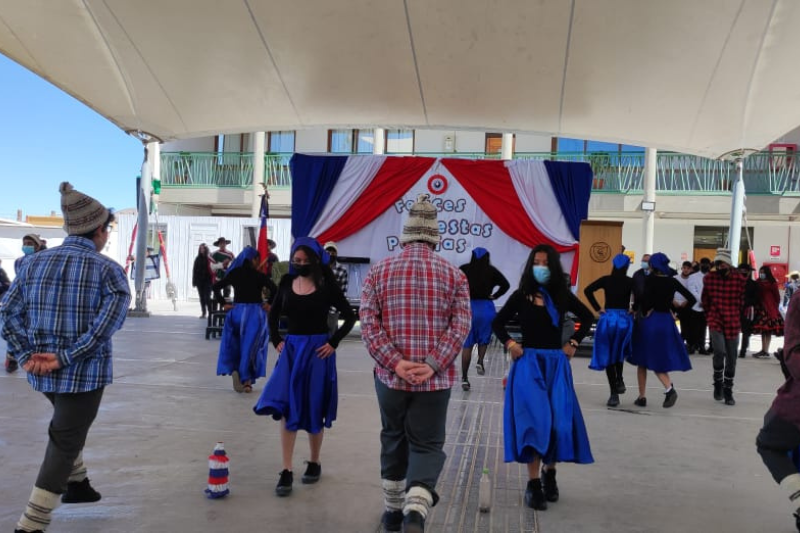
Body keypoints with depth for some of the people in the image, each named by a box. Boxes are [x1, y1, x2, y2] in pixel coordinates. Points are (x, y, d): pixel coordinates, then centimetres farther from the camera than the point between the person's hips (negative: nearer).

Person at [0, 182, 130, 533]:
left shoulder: (35, 262, 6)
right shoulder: (107, 269, -9)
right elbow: (110, 320, -23)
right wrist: (67, 356, -20)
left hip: (41, 371, 5)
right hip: (84, 373, -5)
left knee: (68, 424, 31)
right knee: (64, 443, 5)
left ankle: (76, 484, 44)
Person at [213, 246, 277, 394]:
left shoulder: (234, 274, 3)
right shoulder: (260, 276, -7)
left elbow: (216, 287, 1)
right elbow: (274, 290, -20)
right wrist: (270, 305, -6)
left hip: (237, 311, 3)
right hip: (255, 312, -2)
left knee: (235, 346, 16)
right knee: (250, 347, 6)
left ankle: (234, 370, -6)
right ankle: (247, 381, 6)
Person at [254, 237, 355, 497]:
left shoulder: (327, 286, -6)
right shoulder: (287, 283, 3)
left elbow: (350, 316, -3)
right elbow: (273, 314, 16)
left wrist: (333, 342, -8)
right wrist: (276, 340, 4)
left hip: (317, 350, -2)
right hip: (291, 349, 3)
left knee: (313, 409, 7)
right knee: (285, 407, -6)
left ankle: (314, 463, 27)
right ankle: (286, 471, 0)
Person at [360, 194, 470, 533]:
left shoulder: (379, 271, 2)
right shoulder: (454, 275, 2)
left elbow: (368, 322, -8)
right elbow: (461, 325, -8)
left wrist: (395, 362, -12)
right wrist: (433, 365, -13)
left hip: (390, 376, 1)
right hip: (435, 379, -1)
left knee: (393, 441, 19)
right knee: (427, 445, 6)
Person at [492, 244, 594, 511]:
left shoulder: (562, 295, 4)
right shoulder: (521, 295, -1)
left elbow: (588, 317, 17)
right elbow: (497, 323, 8)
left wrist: (574, 342, 8)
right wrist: (509, 343, -6)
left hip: (556, 364, 2)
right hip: (528, 363, -2)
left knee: (559, 422, 2)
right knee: (535, 421, -8)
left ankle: (549, 473, 24)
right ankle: (533, 484, -1)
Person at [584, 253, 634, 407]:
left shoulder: (606, 280, 1)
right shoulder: (630, 282, -1)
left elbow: (588, 290, -8)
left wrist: (597, 309, -3)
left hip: (608, 318, 0)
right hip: (624, 319, 0)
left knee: (608, 355, 6)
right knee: (619, 352, 27)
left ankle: (614, 394, 3)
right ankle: (619, 380, 12)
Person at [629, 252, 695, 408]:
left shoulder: (651, 279, -9)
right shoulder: (673, 281, 5)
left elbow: (646, 298, -25)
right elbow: (692, 299, 8)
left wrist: (645, 313, -9)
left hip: (649, 321, -4)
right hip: (666, 321, 4)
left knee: (642, 360, 10)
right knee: (659, 360, 13)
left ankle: (642, 397, 12)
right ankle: (669, 388, -9)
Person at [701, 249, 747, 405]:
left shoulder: (739, 279, -7)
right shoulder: (709, 278, -3)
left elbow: (742, 300, 7)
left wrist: (735, 316, 13)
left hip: (733, 323, 1)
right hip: (715, 321, -1)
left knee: (731, 358, 6)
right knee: (719, 351, -20)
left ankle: (728, 391, 20)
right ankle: (718, 382, 5)